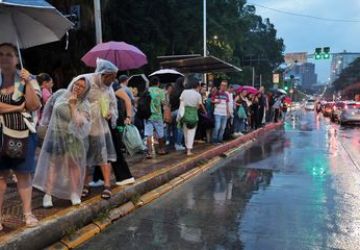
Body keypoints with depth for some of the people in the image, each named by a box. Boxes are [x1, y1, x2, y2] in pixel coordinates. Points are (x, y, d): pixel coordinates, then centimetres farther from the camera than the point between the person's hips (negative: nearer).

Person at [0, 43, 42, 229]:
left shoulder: (28, 79, 0)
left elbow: (34, 105, -12)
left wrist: (28, 83, -19)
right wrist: (18, 108, -14)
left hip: (23, 134, 0)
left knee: (24, 174, 8)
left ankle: (27, 213, 17)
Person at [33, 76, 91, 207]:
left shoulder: (84, 104, -6)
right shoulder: (62, 95, 3)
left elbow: (79, 122, -18)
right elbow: (50, 106, 18)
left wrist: (72, 105, -19)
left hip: (72, 138, -2)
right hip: (56, 136, 2)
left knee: (73, 164, 0)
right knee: (53, 163, 0)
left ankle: (74, 193, 12)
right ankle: (48, 194, 3)